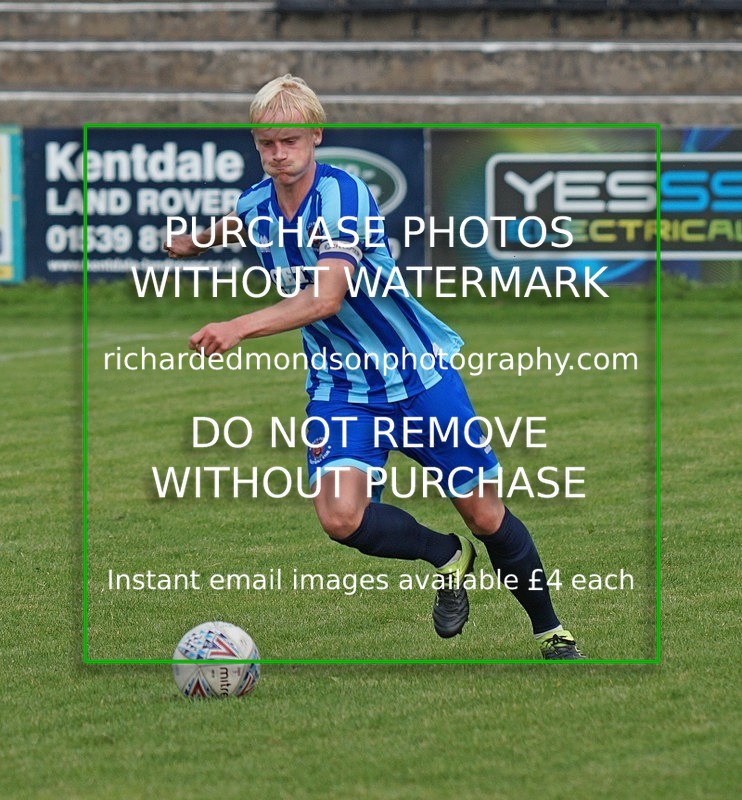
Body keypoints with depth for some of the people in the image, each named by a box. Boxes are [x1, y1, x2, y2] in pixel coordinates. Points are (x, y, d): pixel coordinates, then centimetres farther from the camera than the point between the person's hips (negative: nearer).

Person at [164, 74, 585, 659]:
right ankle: (447, 557, 9)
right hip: (339, 385, 4)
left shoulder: (342, 194, -23)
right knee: (341, 516, -20)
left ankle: (551, 631, 25)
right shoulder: (254, 205, -2)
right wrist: (194, 243, 47)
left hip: (419, 371, -4)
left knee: (484, 515, 2)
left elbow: (326, 297, -38)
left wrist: (240, 327, -49)